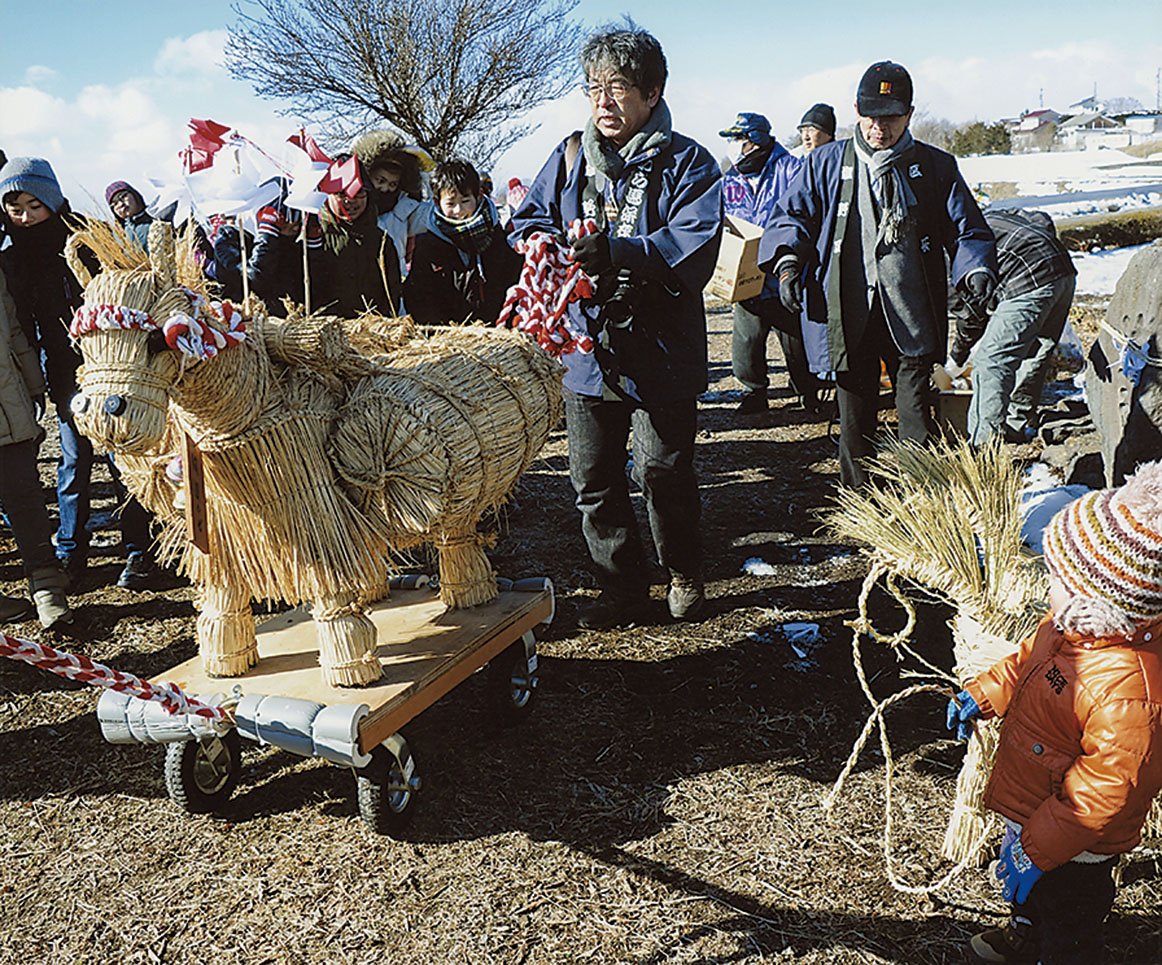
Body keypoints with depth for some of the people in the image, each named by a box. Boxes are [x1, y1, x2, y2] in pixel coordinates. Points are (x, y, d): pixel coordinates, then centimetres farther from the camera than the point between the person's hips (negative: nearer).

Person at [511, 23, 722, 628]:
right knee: (592, 481, 9)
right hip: (585, 347, 4)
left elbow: (692, 249, -18)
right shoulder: (570, 157, 8)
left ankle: (684, 574, 33)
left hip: (660, 352, -4)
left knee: (664, 475, 8)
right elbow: (528, 220, 13)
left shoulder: (685, 163, -6)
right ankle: (623, 591, 25)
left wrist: (614, 252, -30)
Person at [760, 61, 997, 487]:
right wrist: (788, 261, -7)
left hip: (911, 315, 0)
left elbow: (966, 229, 9)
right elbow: (792, 214, 12)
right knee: (855, 416, 8)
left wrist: (976, 268, -11)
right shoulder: (827, 163, 9)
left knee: (916, 415, 1)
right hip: (847, 314, 1)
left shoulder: (935, 167, 9)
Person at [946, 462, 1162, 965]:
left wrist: (1033, 851, -28)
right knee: (1031, 897, 37)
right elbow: (1028, 659, 10)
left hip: (1072, 849, -9)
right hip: (1035, 811, 9)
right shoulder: (1072, 624, -14)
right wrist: (983, 695, 3)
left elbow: (1100, 796, -34)